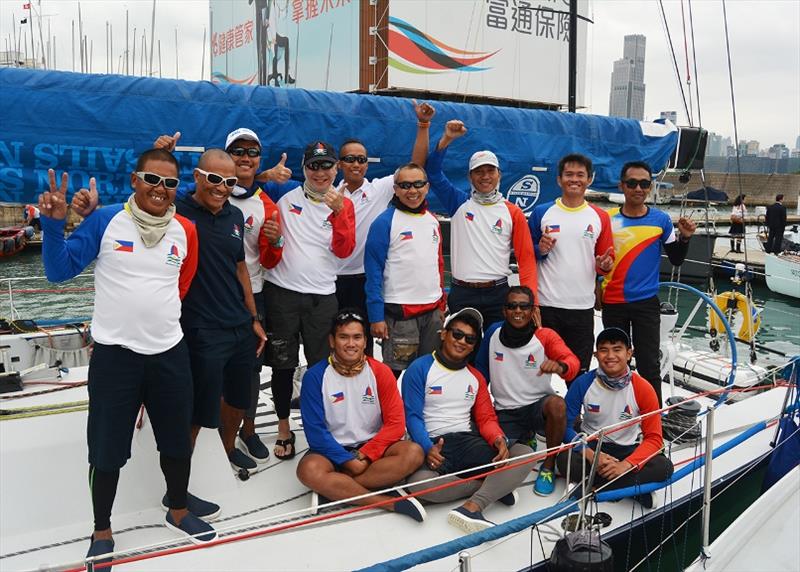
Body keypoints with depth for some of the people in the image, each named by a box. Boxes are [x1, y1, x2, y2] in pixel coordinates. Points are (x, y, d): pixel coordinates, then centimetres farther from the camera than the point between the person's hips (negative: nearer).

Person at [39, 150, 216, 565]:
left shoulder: (185, 230, 2)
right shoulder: (105, 221, -8)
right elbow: (59, 270, -6)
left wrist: (158, 314, 8)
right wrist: (54, 224, -18)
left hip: (170, 354, 4)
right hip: (114, 355, -3)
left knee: (178, 442, 18)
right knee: (107, 450, 9)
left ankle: (178, 511, 42)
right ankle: (102, 531, 31)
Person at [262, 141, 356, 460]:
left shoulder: (344, 205, 4)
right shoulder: (285, 199, 1)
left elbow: (344, 250, -8)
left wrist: (338, 212, -19)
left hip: (322, 297, 1)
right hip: (281, 292, 0)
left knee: (320, 364, 7)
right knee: (283, 364, 8)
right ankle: (284, 428, 23)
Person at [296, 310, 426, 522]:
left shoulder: (380, 372, -5)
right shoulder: (315, 376, -9)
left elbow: (395, 424, -7)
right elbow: (315, 430, -11)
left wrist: (365, 456, -17)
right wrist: (349, 461, -19)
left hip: (373, 449, 2)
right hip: (333, 450, -1)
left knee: (413, 452, -27)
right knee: (309, 470, -34)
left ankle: (334, 488, -24)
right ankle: (390, 502, -29)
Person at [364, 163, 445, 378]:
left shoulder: (433, 221, 11)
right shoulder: (385, 222, -9)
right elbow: (373, 270, -11)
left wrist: (442, 303, 15)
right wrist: (376, 316, -15)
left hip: (433, 312, 6)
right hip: (399, 313, -6)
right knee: (397, 374, 1)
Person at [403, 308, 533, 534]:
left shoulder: (476, 377, 20)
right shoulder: (420, 369, 1)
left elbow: (486, 418, 13)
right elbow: (412, 416, -5)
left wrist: (498, 439, -10)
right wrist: (428, 448, -23)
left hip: (469, 442, 5)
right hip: (434, 445, -4)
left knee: (525, 454, -20)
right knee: (419, 482, -38)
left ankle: (471, 507, -32)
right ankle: (497, 486, -18)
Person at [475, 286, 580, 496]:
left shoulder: (545, 336, -10)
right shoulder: (493, 332, -4)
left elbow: (572, 361, -27)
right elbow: (480, 372, 7)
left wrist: (560, 366, -50)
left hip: (539, 405, -2)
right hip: (506, 412, 3)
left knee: (557, 404, -36)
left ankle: (548, 467, -11)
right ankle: (526, 440, 24)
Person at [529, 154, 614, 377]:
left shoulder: (600, 217, 6)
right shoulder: (541, 213, 1)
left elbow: (607, 259, 11)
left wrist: (605, 264, -12)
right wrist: (540, 250, -15)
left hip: (582, 307, 2)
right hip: (545, 305, -1)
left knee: (579, 371, 10)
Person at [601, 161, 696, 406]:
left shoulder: (661, 219, -1)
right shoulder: (608, 219, -2)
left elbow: (676, 260, 6)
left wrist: (684, 238, -10)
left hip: (647, 303, -1)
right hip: (613, 303, 1)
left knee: (649, 365, 2)